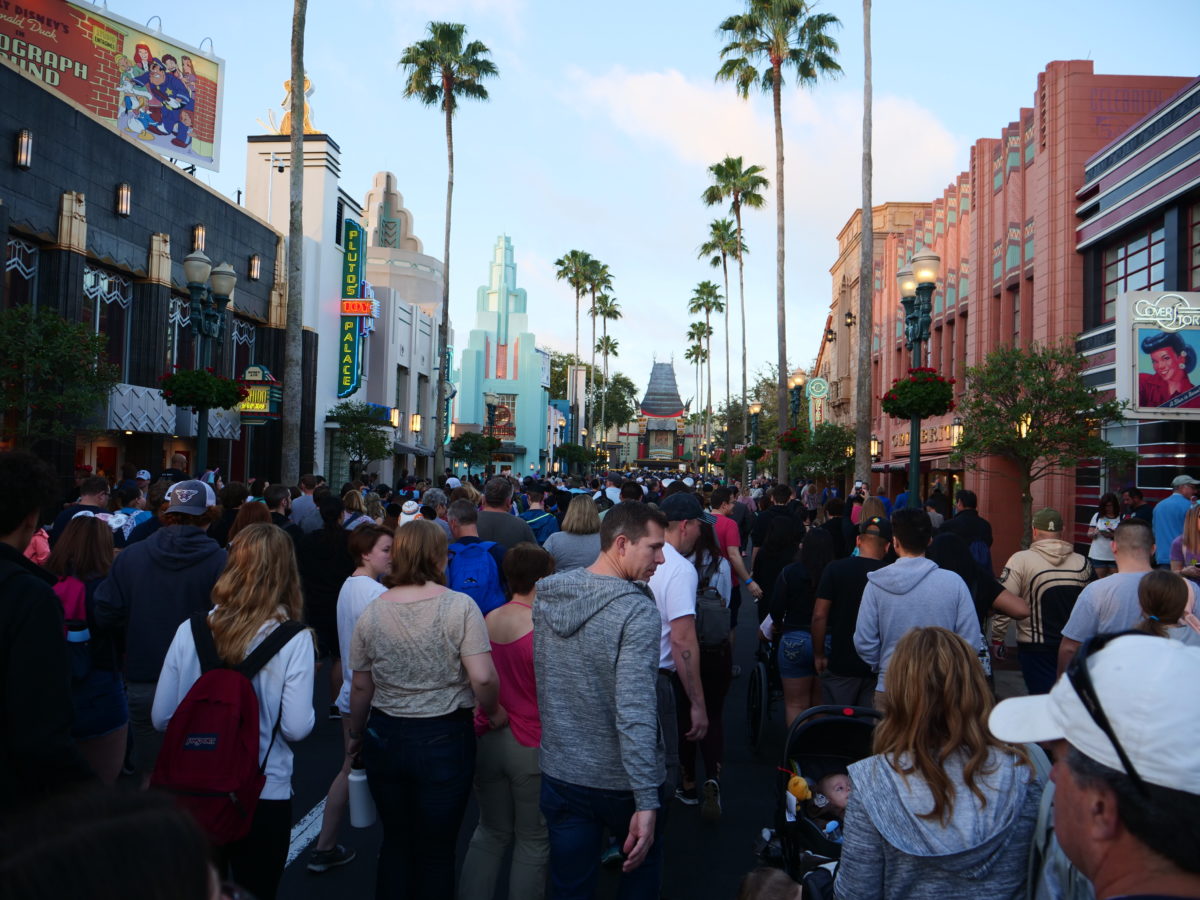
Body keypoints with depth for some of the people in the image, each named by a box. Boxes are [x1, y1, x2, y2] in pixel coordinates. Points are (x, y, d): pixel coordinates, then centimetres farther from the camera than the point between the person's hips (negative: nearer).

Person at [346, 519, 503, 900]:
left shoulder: (372, 612, -2)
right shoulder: (459, 606, -14)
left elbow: (361, 686, 5)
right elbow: (483, 678, -20)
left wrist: (356, 735, 20)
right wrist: (494, 713, -1)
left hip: (385, 738, 3)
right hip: (445, 738, -3)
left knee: (395, 842, 21)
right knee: (437, 851, 14)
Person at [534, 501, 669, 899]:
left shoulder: (545, 595, -4)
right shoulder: (637, 612, -23)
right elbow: (634, 713, -30)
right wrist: (647, 803, -28)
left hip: (561, 773, 4)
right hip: (620, 781, -4)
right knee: (643, 864, 24)